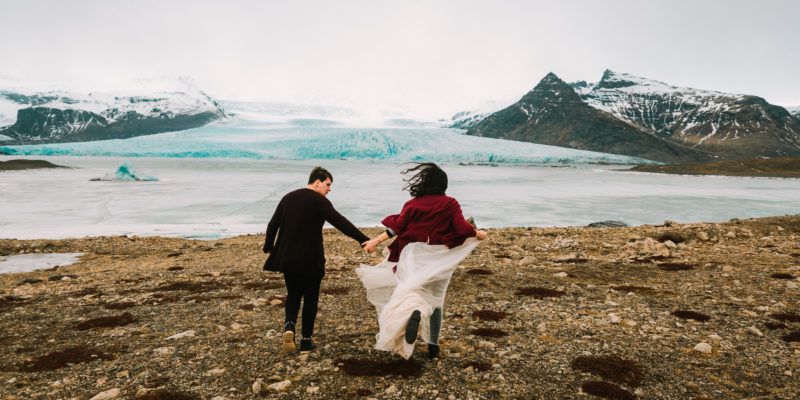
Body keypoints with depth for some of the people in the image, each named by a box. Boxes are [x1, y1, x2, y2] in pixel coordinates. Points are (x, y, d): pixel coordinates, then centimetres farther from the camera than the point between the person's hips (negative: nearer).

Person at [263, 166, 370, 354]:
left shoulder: (288, 197, 9)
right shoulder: (319, 201, -11)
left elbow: (273, 225, 12)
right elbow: (340, 222, -22)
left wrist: (269, 247, 25)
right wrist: (364, 240, -26)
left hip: (287, 258, 5)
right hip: (310, 260, -5)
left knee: (293, 294, 19)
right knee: (310, 298, 10)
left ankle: (289, 326, -5)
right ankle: (306, 340, 14)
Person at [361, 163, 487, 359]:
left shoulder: (413, 203, 1)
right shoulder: (450, 204, 0)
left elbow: (396, 227, -3)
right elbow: (462, 227, -5)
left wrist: (375, 241, 3)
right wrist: (479, 234, 13)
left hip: (414, 256, -1)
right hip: (439, 258, 1)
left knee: (411, 290, -4)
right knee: (435, 300, 13)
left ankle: (414, 313, -40)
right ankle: (433, 346, 15)